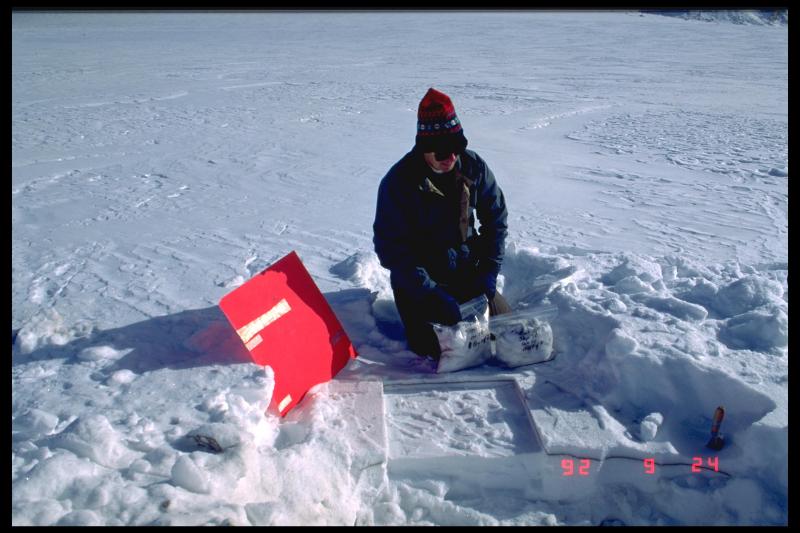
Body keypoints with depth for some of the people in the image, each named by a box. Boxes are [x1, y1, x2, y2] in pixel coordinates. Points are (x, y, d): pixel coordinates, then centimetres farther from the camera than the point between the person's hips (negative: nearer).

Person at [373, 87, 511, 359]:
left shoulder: (473, 166, -10)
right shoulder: (398, 181, -22)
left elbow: (495, 217, 2)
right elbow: (391, 248, -22)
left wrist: (489, 270, -7)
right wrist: (432, 295, -26)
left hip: (465, 272, 4)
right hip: (418, 281, -4)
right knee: (435, 349, -10)